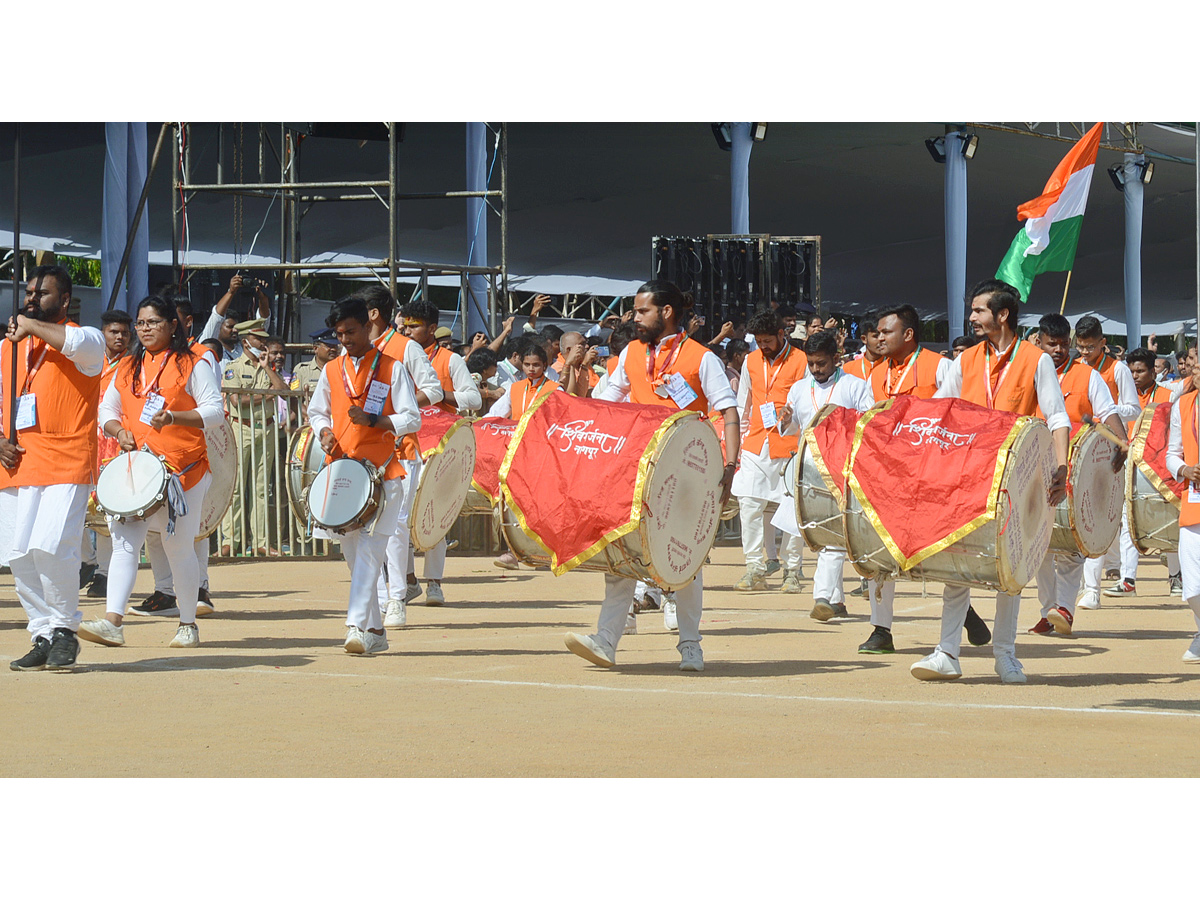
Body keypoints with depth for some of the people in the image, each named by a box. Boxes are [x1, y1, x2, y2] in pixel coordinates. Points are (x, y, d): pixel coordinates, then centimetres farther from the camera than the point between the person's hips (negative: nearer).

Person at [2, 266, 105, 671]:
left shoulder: (85, 342, 2)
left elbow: (78, 343, -24)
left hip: (66, 464, -6)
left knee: (50, 546, -20)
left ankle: (65, 628, -1)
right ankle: (44, 636, 14)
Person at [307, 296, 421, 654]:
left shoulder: (392, 369, 1)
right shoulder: (332, 372, 12)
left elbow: (412, 420, -3)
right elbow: (316, 412, 23)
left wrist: (372, 420, -17)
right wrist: (324, 432, 1)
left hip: (381, 473, -5)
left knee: (370, 547, -16)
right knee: (352, 551, 6)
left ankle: (358, 625, -23)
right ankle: (375, 630, 15)